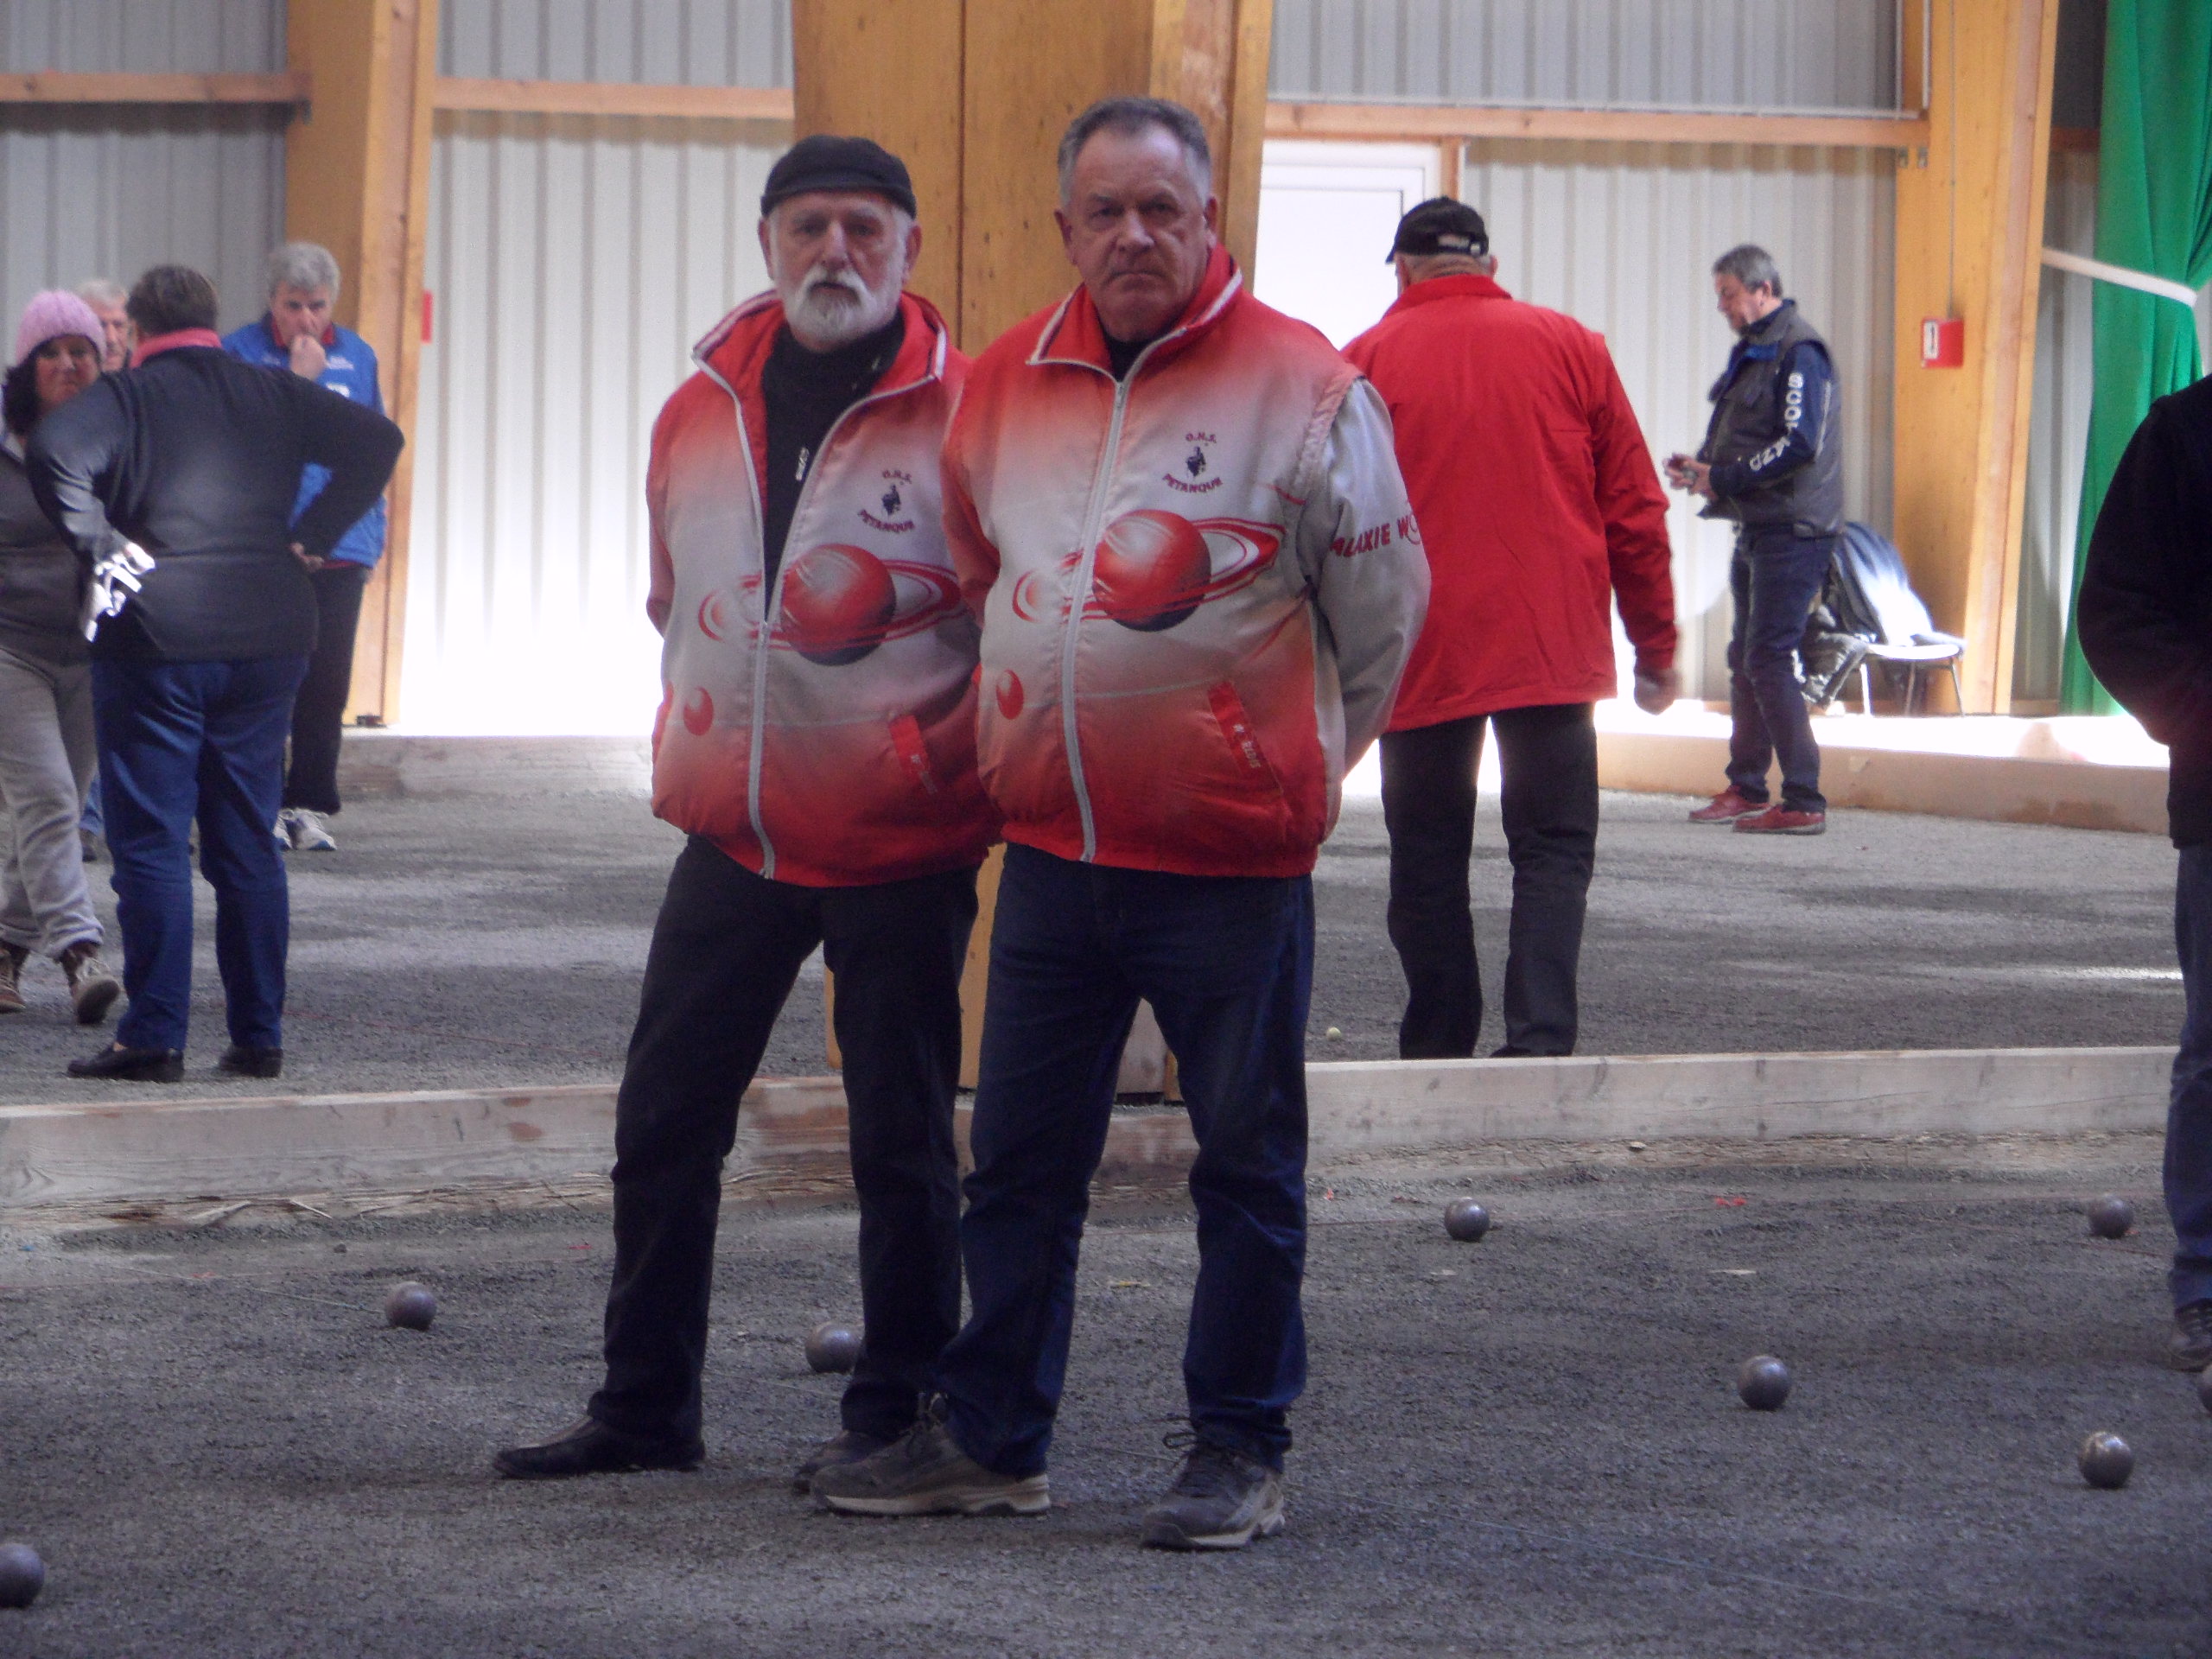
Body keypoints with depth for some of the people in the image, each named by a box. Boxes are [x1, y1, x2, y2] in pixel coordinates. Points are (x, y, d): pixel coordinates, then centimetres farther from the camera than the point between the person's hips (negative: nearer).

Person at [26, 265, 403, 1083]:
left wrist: (102, 546, -14)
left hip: (156, 639, -4)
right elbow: (377, 439, 6)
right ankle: (259, 1036, 10)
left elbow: (54, 453, -21)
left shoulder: (126, 396, -3)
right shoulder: (273, 396, 10)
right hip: (266, 640, 4)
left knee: (150, 844, -1)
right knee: (247, 844, 11)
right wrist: (311, 537, 4)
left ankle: (154, 1036, -5)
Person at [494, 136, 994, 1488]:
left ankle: (896, 1414, 14)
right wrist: (698, 754, 15)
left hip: (903, 852, -5)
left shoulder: (966, 414, -11)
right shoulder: (701, 412, 6)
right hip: (735, 838, 5)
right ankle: (647, 1405, 16)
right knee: (665, 1120, 6)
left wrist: (954, 772, -8)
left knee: (902, 1140, 4)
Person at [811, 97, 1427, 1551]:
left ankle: (1242, 1453, 13)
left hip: (1231, 859, -5)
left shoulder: (1301, 386, -8)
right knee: (1021, 1160, 11)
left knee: (1248, 1168, 4)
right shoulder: (1009, 384, 6)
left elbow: (1383, 604, 2)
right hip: (1051, 846, 5)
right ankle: (990, 1440, 20)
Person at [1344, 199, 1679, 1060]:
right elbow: (1634, 510, 7)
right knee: (1553, 851, 3)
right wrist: (1655, 645, 14)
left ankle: (1436, 1052, 11)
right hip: (1553, 652, 0)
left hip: (1417, 657, 0)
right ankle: (1540, 1039, -13)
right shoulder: (1570, 346, 6)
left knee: (1428, 863, 9)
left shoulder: (1364, 362, 1)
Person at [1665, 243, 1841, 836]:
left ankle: (1804, 802, -12)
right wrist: (1701, 467, 6)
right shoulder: (1753, 351, 19)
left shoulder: (1798, 350, -12)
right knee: (1745, 658, 14)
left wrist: (1721, 478, -17)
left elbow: (1797, 444, -21)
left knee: (1769, 660, -13)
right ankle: (1745, 789, 23)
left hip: (1791, 530, -10)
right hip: (1757, 529, 10)